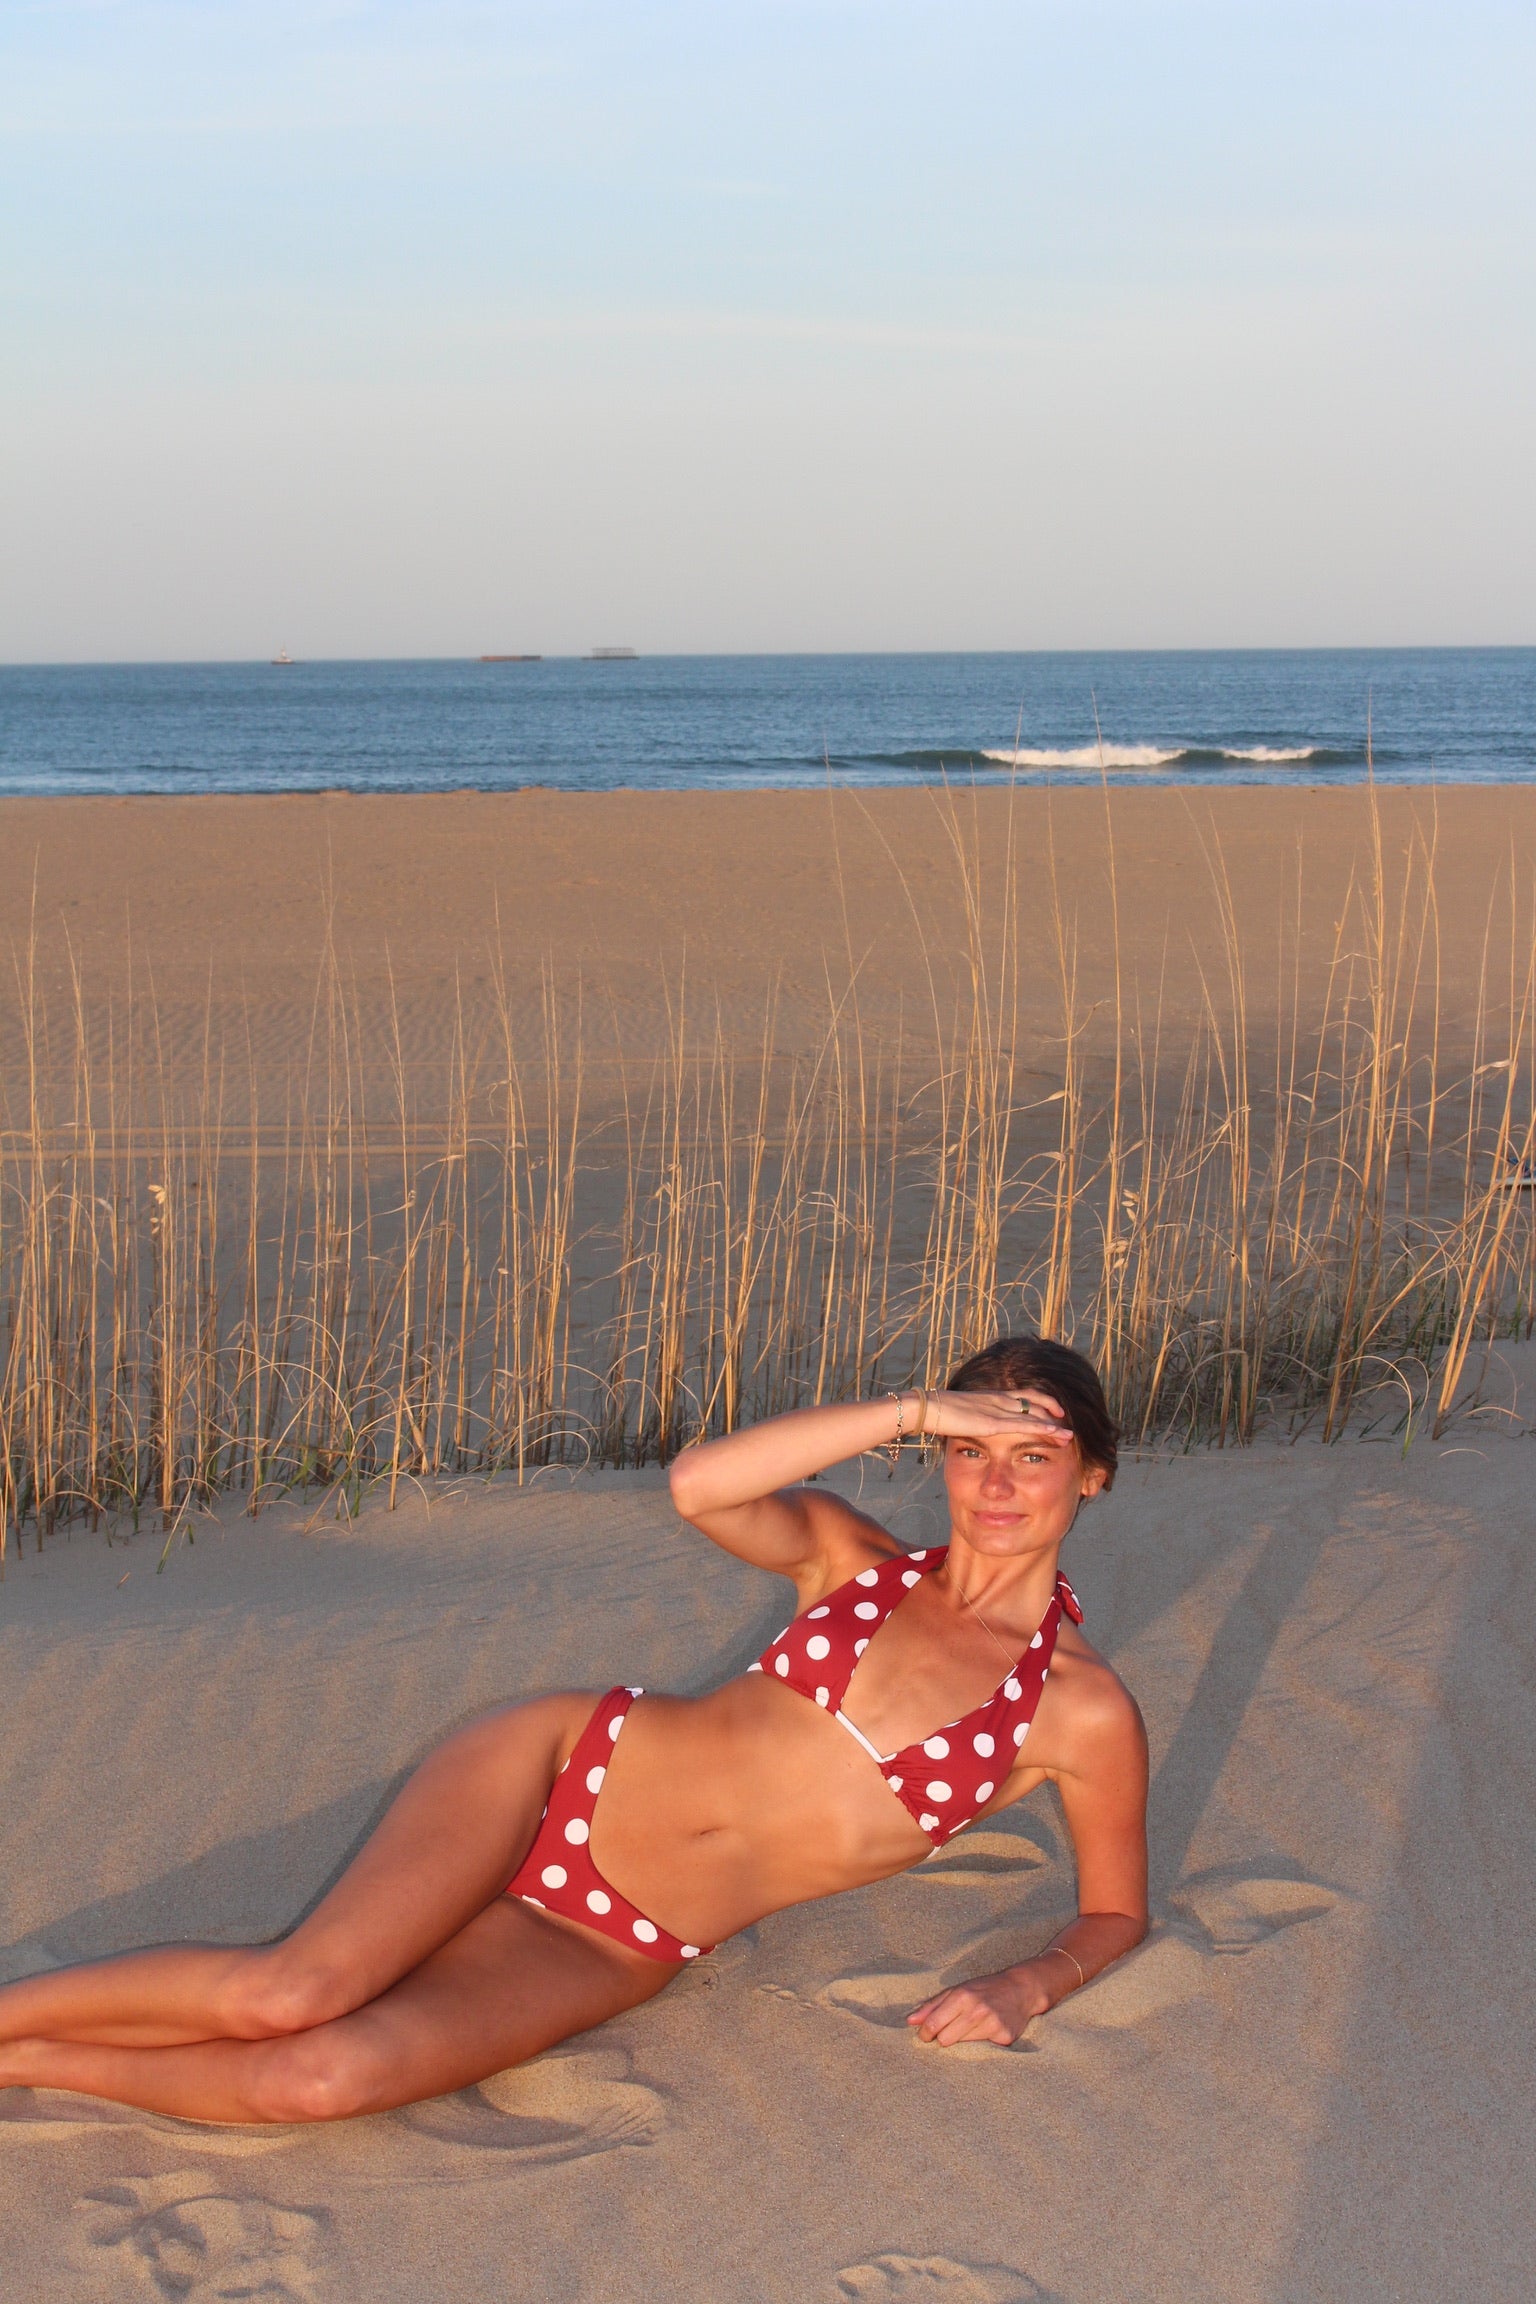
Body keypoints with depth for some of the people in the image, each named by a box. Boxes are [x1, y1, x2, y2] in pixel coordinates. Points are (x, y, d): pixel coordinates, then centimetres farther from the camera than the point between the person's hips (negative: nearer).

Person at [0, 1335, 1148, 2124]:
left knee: (318, 2078, -23)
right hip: (566, 1771, 1)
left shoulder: (1083, 1717, -1)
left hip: (620, 1951, -1)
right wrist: (912, 1411, -18)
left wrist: (1026, 1986, -11)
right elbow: (698, 1484, -16)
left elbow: (1116, 1913, 9)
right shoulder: (852, 1555, 2)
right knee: (292, 1988, -23)